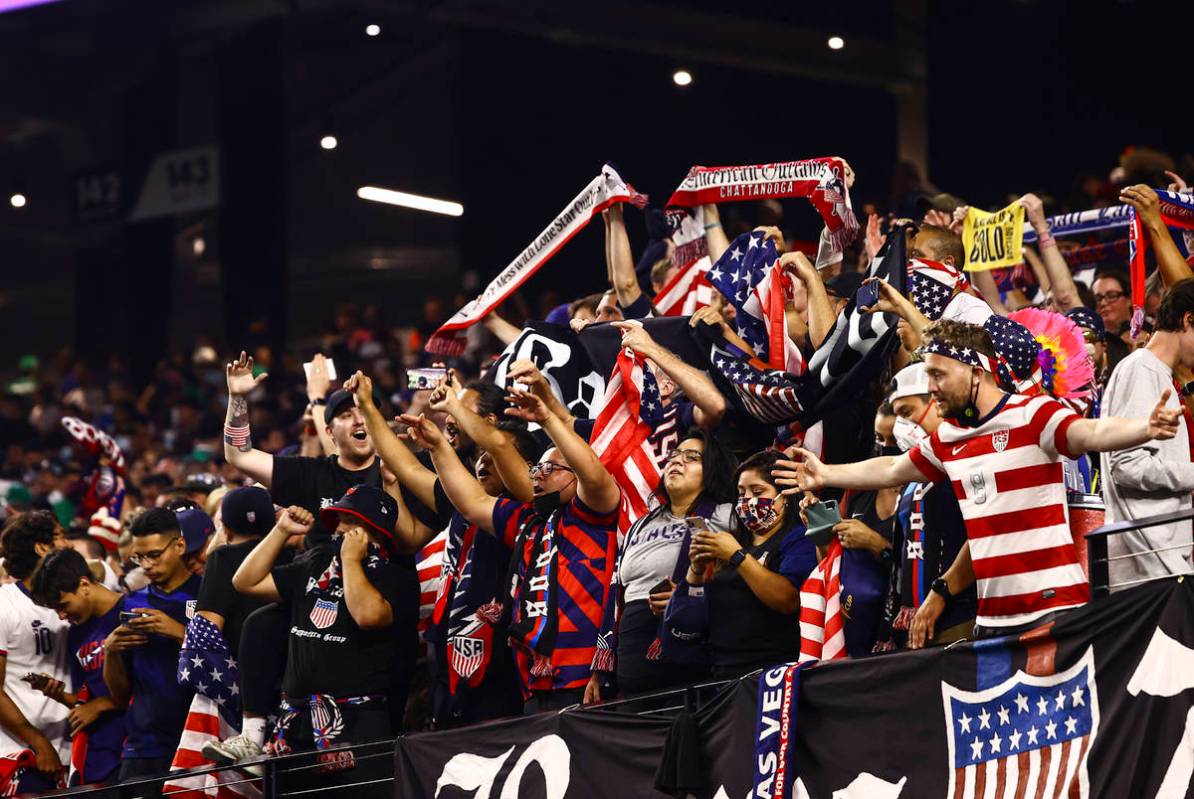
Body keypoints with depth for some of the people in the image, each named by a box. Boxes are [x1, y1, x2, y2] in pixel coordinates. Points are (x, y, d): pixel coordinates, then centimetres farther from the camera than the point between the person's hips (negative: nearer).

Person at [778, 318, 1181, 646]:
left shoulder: (1032, 415, -9)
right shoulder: (948, 438, 15)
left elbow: (1092, 434, -26)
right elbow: (891, 471, 32)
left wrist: (1146, 428, -45)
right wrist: (826, 475, 41)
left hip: (1053, 607, -8)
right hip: (993, 616, 8)